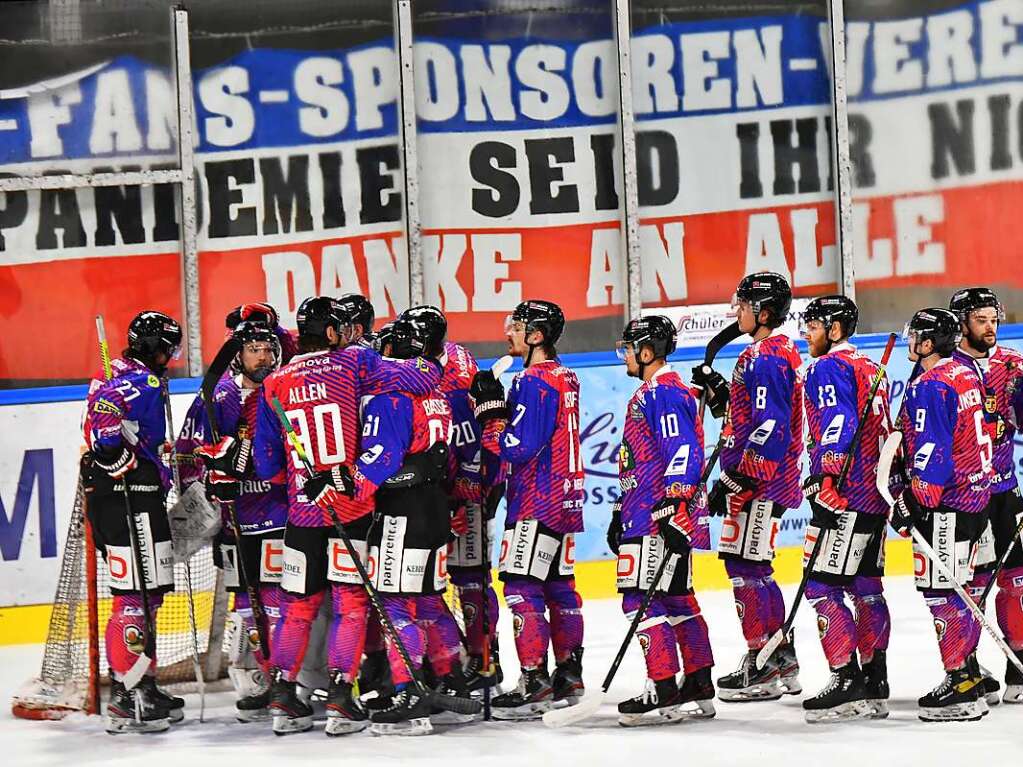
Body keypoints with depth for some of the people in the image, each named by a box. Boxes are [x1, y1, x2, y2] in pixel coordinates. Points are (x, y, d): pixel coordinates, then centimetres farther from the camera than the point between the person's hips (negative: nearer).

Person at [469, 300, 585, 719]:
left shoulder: (534, 382, -17)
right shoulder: (564, 377, 14)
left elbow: (518, 447, -21)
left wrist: (490, 410, -13)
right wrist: (498, 406, 5)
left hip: (537, 502, -10)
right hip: (565, 497, 10)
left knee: (522, 586, -9)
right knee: (559, 585, 15)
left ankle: (534, 683, -11)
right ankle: (568, 675, 21)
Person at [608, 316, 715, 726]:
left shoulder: (665, 392, -12)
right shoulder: (648, 394, 22)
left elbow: (683, 453, -22)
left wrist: (674, 508, -28)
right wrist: (620, 512, 29)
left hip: (663, 518, -11)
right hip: (644, 515, 11)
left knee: (641, 598, -12)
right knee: (675, 599, 12)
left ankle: (664, 690, -12)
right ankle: (698, 691, 16)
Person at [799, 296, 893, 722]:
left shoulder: (828, 367, -8)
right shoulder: (870, 368, 21)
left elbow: (839, 421, -23)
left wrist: (827, 475, -31)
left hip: (845, 494, -10)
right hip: (876, 493, 10)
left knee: (823, 586, -9)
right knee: (865, 586, 13)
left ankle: (847, 685, -13)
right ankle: (874, 685, 16)